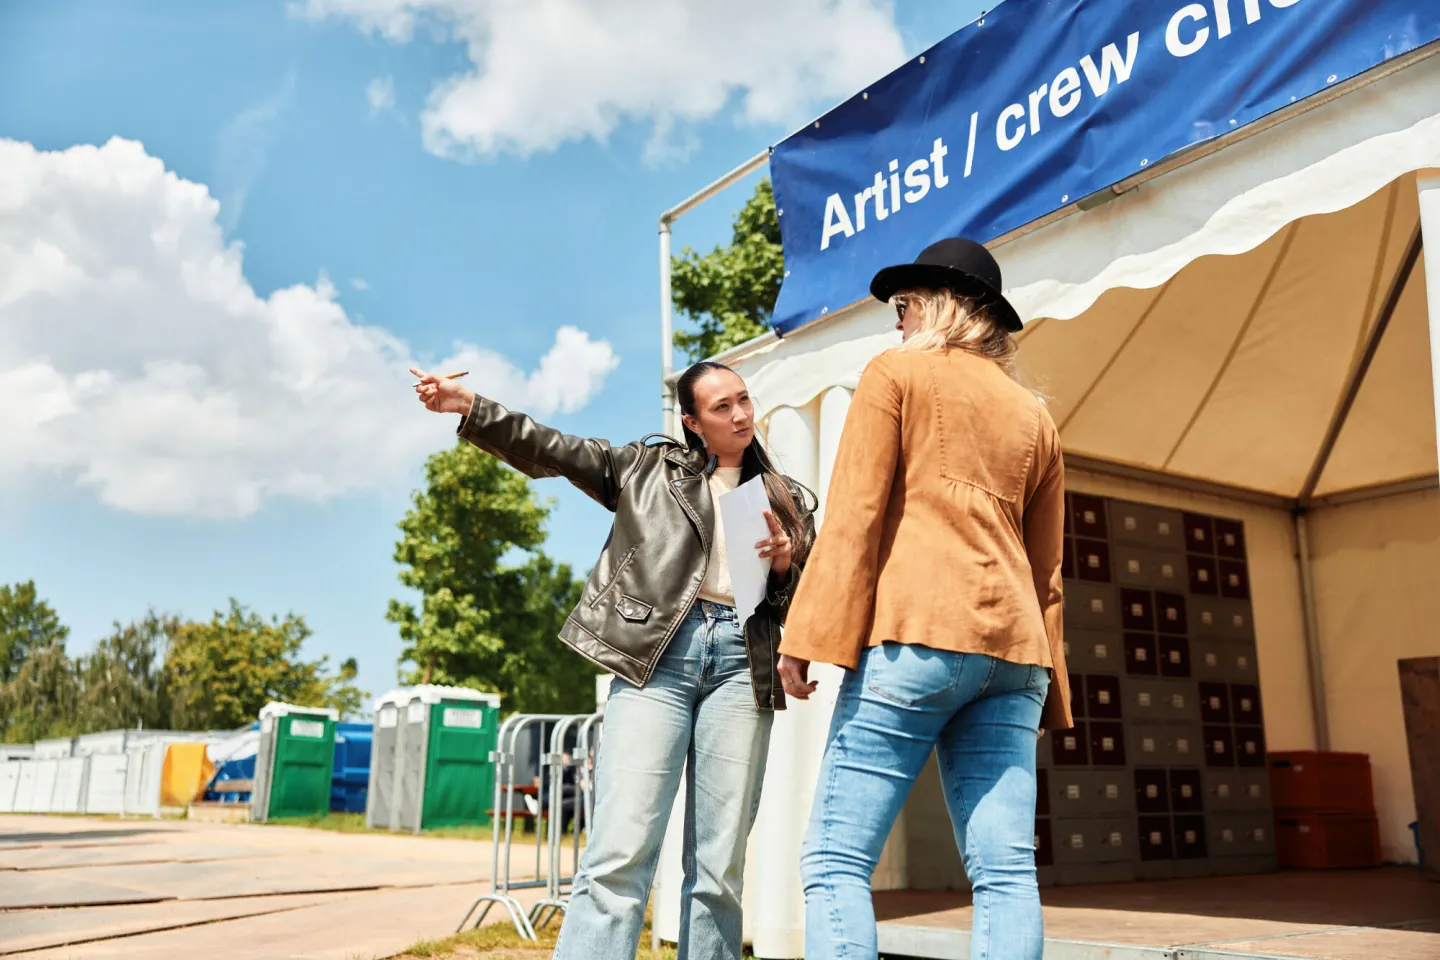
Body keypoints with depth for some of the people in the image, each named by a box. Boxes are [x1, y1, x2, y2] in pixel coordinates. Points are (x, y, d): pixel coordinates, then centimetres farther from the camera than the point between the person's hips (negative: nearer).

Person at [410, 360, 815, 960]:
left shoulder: (790, 501, 21)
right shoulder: (650, 467, 17)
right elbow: (553, 451, 9)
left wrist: (786, 565, -1)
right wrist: (468, 407, -1)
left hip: (743, 663, 2)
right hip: (655, 654, -2)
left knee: (720, 868, 0)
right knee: (620, 852, -13)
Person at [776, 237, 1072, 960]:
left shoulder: (897, 372, 6)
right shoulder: (1035, 417, 23)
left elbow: (853, 515, -5)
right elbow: (1046, 571, 21)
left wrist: (807, 637, -8)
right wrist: (1047, 688, 23)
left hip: (916, 633, -6)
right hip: (1013, 649, 7)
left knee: (836, 858, -5)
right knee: (1005, 870, 2)